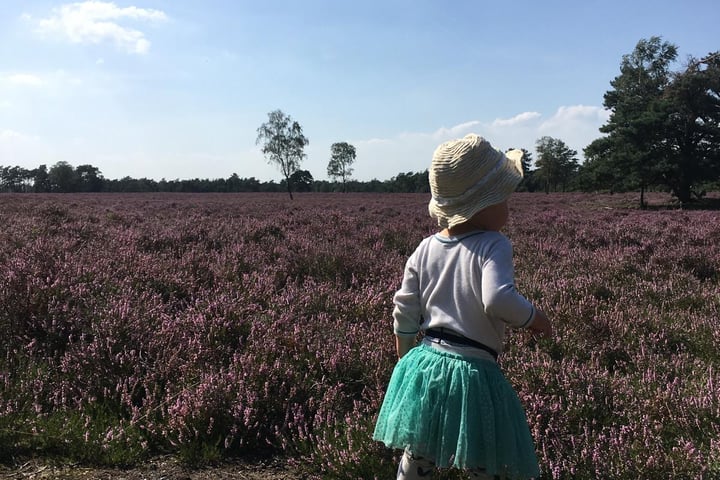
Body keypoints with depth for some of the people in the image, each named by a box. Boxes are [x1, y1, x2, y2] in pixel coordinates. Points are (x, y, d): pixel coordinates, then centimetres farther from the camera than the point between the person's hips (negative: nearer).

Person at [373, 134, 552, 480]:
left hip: (425, 363, 6)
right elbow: (498, 300, -30)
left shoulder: (426, 248, 4)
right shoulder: (493, 246, -13)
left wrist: (406, 363, 22)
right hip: (471, 373, -6)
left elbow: (404, 315, 7)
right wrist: (533, 317, -10)